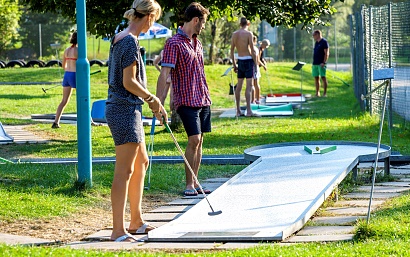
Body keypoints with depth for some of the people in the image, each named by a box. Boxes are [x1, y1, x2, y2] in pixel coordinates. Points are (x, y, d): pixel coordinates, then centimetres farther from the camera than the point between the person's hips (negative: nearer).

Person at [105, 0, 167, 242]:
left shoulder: (120, 39, 14)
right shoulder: (130, 41, -16)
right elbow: (129, 82, -19)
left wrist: (152, 103, 20)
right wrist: (153, 99, -6)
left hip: (125, 108, 11)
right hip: (125, 110, -11)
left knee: (141, 162, 20)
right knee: (125, 170, -9)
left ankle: (136, 222, 27)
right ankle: (118, 230, -7)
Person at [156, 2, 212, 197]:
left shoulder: (197, 44, 15)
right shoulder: (174, 44, -10)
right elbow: (164, 74, -16)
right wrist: (159, 103, -22)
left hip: (203, 100, 8)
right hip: (186, 101, -8)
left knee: (199, 141, 7)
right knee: (194, 140, -14)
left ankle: (194, 183, 12)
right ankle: (189, 185, -6)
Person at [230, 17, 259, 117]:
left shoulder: (234, 34, 7)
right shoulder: (248, 33, -9)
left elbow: (232, 50, 10)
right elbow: (252, 50, -13)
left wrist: (234, 64, 17)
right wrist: (256, 63, -6)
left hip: (240, 60, 6)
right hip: (248, 60, -6)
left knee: (239, 85, 11)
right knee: (249, 85, -8)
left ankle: (238, 110, 15)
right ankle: (249, 111, -14)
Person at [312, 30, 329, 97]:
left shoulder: (324, 42, -7)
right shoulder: (316, 43, 18)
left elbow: (326, 53, -13)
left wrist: (324, 62, -20)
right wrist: (313, 63, 16)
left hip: (321, 64, -8)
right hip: (315, 64, 8)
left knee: (323, 77, -7)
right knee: (316, 78, 7)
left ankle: (325, 93, -6)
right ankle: (317, 93, 10)